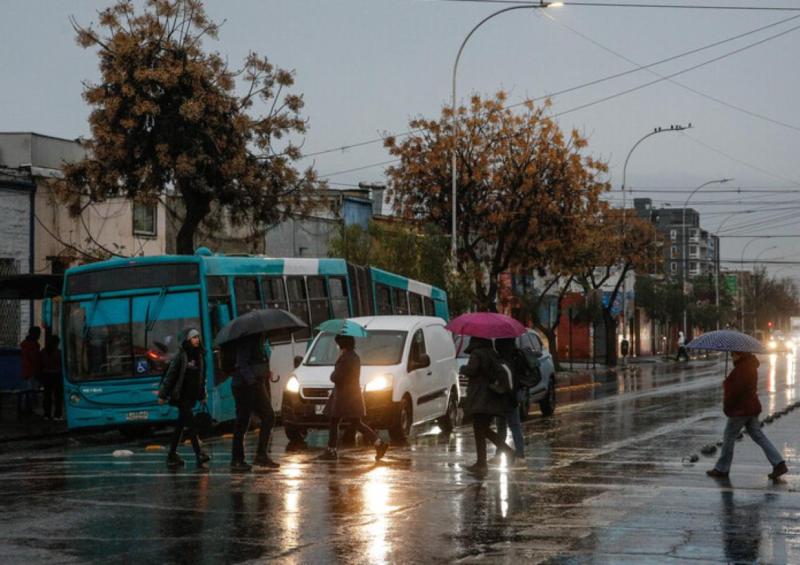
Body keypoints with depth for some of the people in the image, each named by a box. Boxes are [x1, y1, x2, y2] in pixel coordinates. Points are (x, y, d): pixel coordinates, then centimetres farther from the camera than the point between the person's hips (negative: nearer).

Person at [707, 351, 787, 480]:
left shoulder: (742, 368, -20)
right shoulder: (750, 365, 12)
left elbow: (735, 390, -23)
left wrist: (727, 407, -11)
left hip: (740, 410, -10)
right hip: (752, 407, 10)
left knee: (729, 438, 2)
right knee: (759, 436, 9)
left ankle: (721, 469, 10)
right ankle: (779, 464, 2)